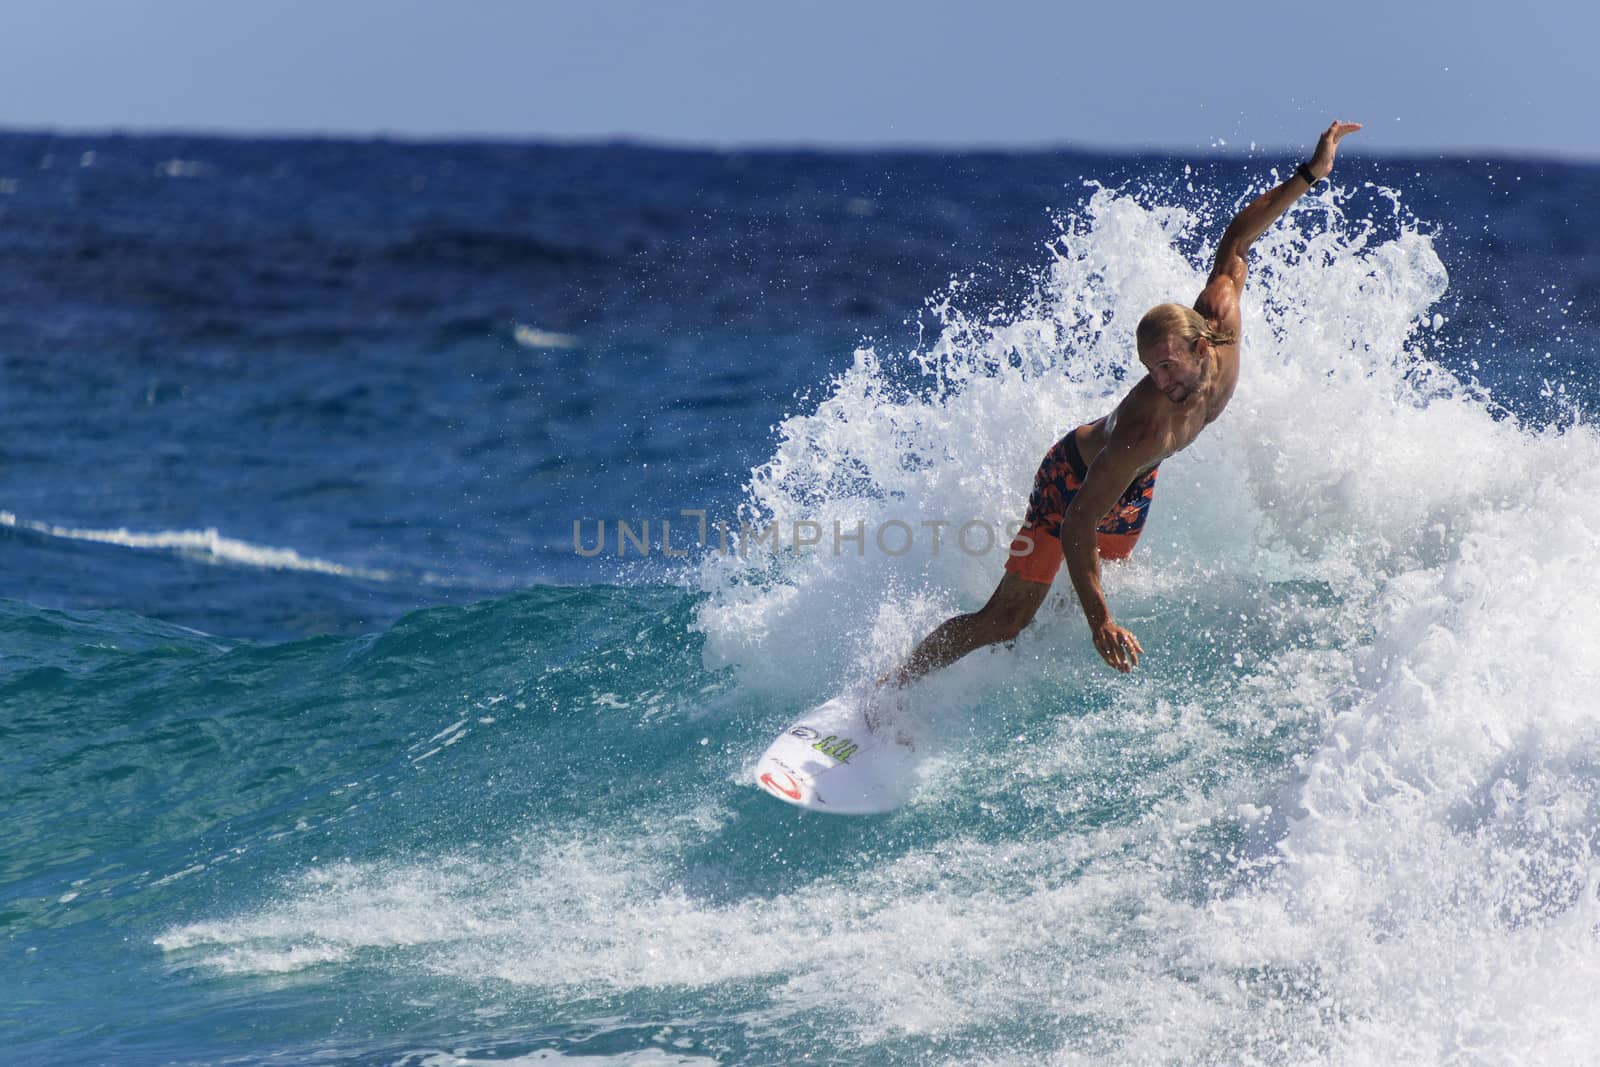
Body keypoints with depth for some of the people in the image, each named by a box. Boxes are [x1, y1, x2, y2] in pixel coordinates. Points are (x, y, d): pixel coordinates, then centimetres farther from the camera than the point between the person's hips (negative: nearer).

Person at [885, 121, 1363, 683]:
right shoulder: (1145, 427, -45)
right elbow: (1077, 524, -43)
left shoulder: (1223, 323, -29)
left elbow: (1234, 241, -11)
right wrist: (1100, 623, -51)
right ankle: (887, 691, 1)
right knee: (1005, 621, -10)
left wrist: (1310, 173, -13)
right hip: (1074, 478, -7)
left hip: (1135, 481, 7)